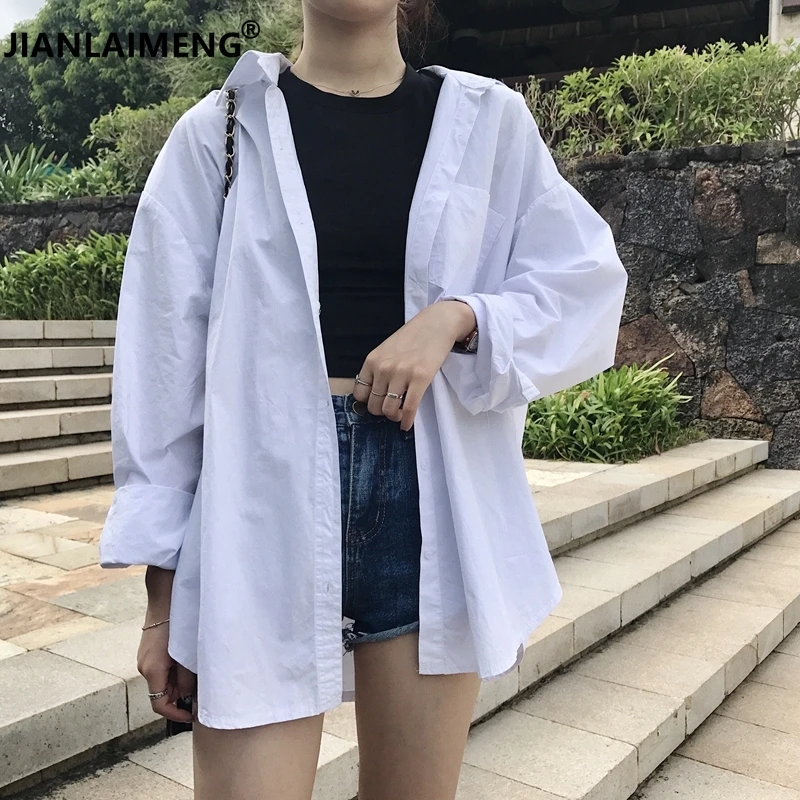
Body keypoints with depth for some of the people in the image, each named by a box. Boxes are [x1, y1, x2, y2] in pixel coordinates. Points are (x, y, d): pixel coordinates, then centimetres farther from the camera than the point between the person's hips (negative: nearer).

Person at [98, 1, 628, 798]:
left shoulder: (488, 122, 8)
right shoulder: (219, 130, 3)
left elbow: (585, 290, 7)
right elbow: (164, 357, 1)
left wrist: (456, 316, -14)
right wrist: (163, 590, 0)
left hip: (431, 494, 2)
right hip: (264, 493, -1)